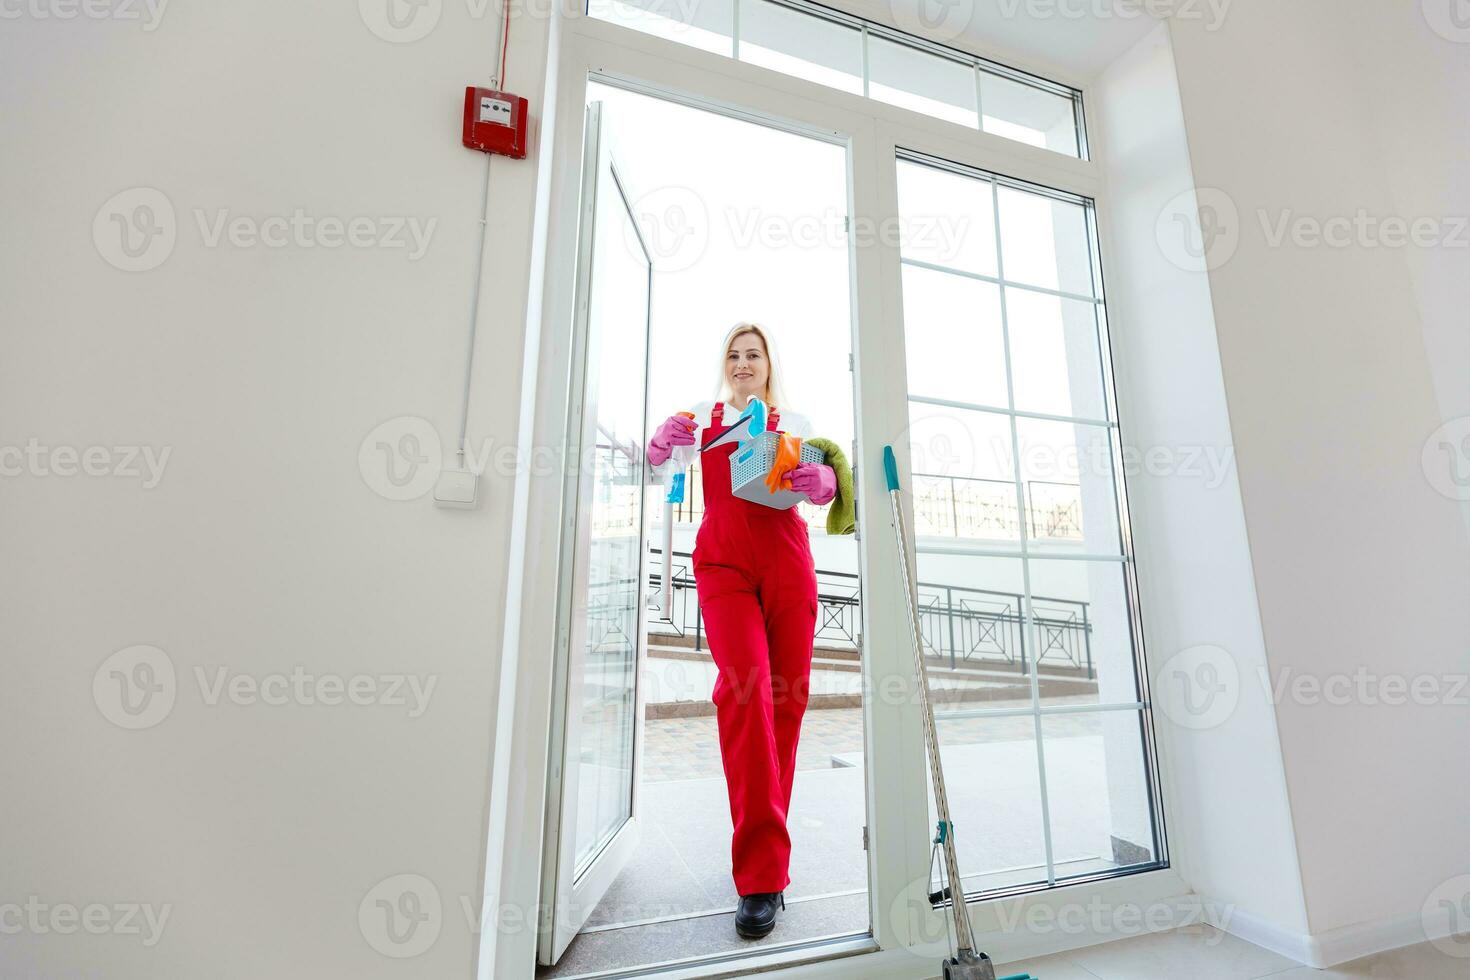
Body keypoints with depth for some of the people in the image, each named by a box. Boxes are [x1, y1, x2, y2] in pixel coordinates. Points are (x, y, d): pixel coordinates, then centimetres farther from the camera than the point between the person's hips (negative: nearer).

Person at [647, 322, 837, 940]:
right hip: (722, 564, -1)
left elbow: (827, 489, 7)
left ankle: (764, 839, 23)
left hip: (788, 564, 1)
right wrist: (663, 441, -8)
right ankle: (762, 872, -11)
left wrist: (819, 480, -17)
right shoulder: (703, 418, 17)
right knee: (745, 686, -18)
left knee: (787, 695, 1)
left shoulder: (794, 423, 15)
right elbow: (660, 472, 14)